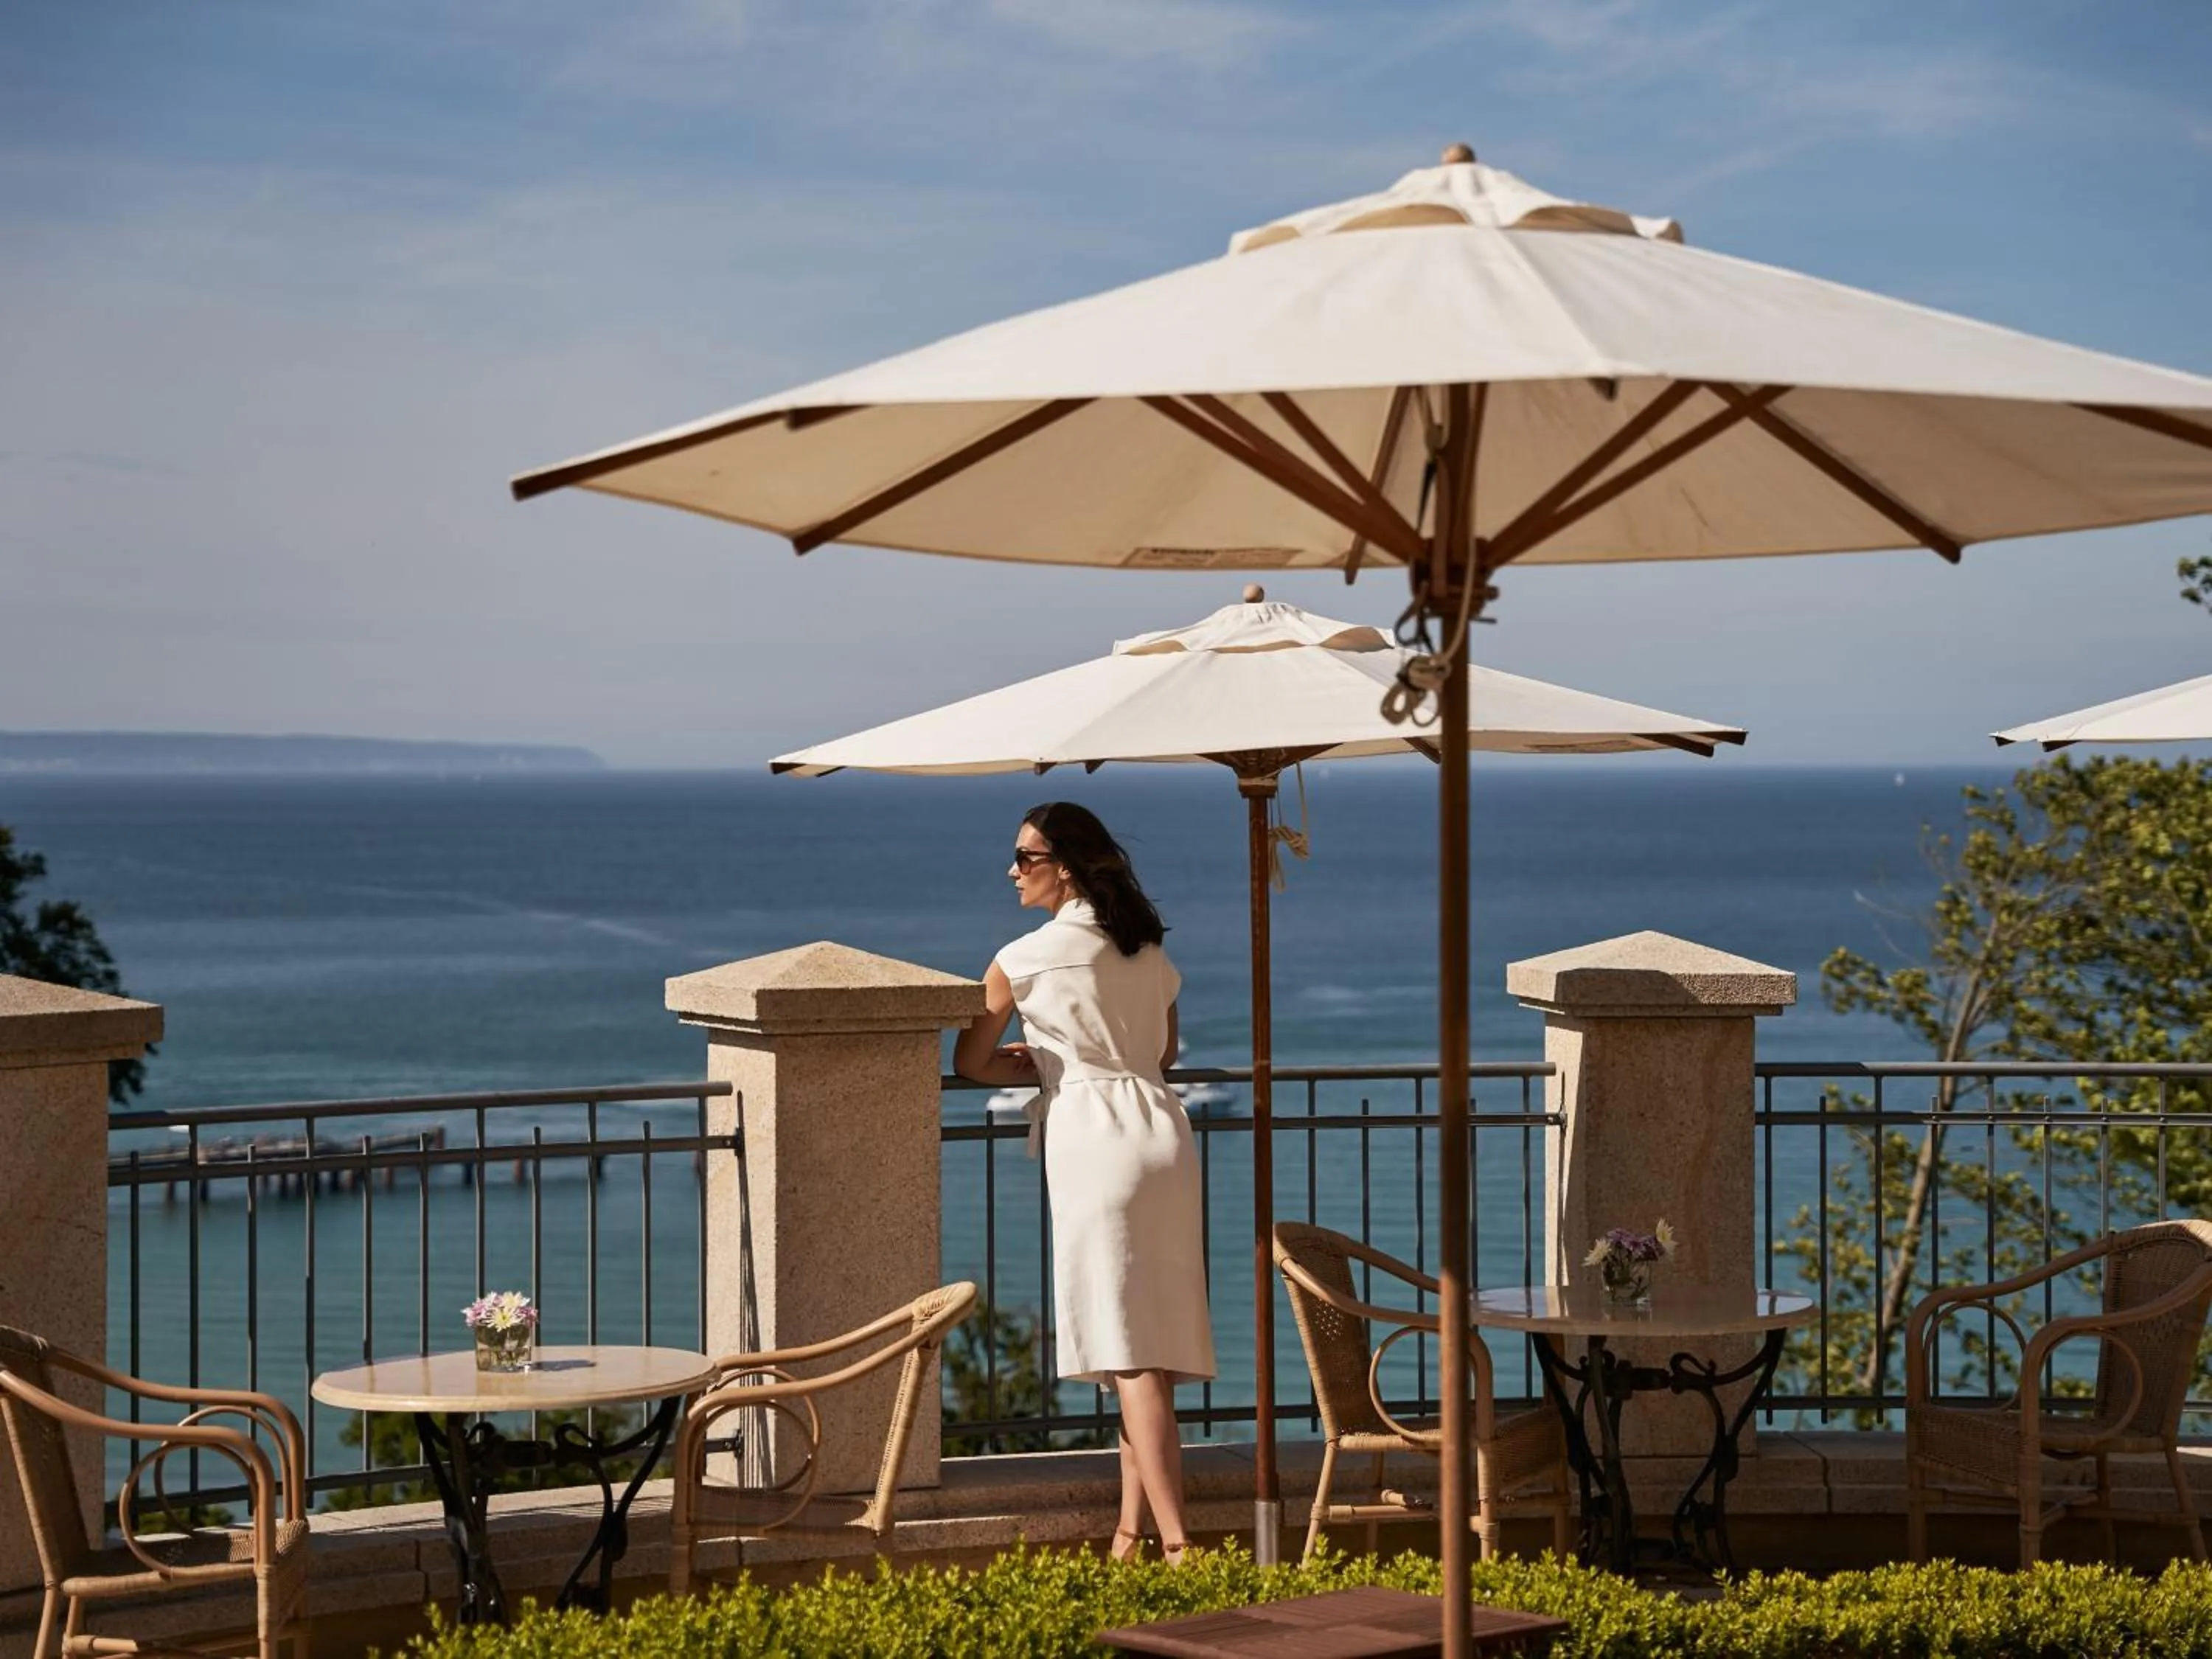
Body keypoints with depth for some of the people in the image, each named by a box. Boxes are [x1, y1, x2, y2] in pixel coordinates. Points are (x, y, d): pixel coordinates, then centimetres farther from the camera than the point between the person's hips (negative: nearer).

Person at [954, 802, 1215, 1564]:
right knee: (1151, 1347, 9)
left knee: (1128, 1354, -10)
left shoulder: (1026, 957, -2)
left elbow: (970, 1062, 6)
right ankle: (1132, 1529, 13)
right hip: (1162, 1127, 7)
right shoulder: (1147, 952, 16)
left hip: (1096, 1135, -7)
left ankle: (1175, 1541, -17)